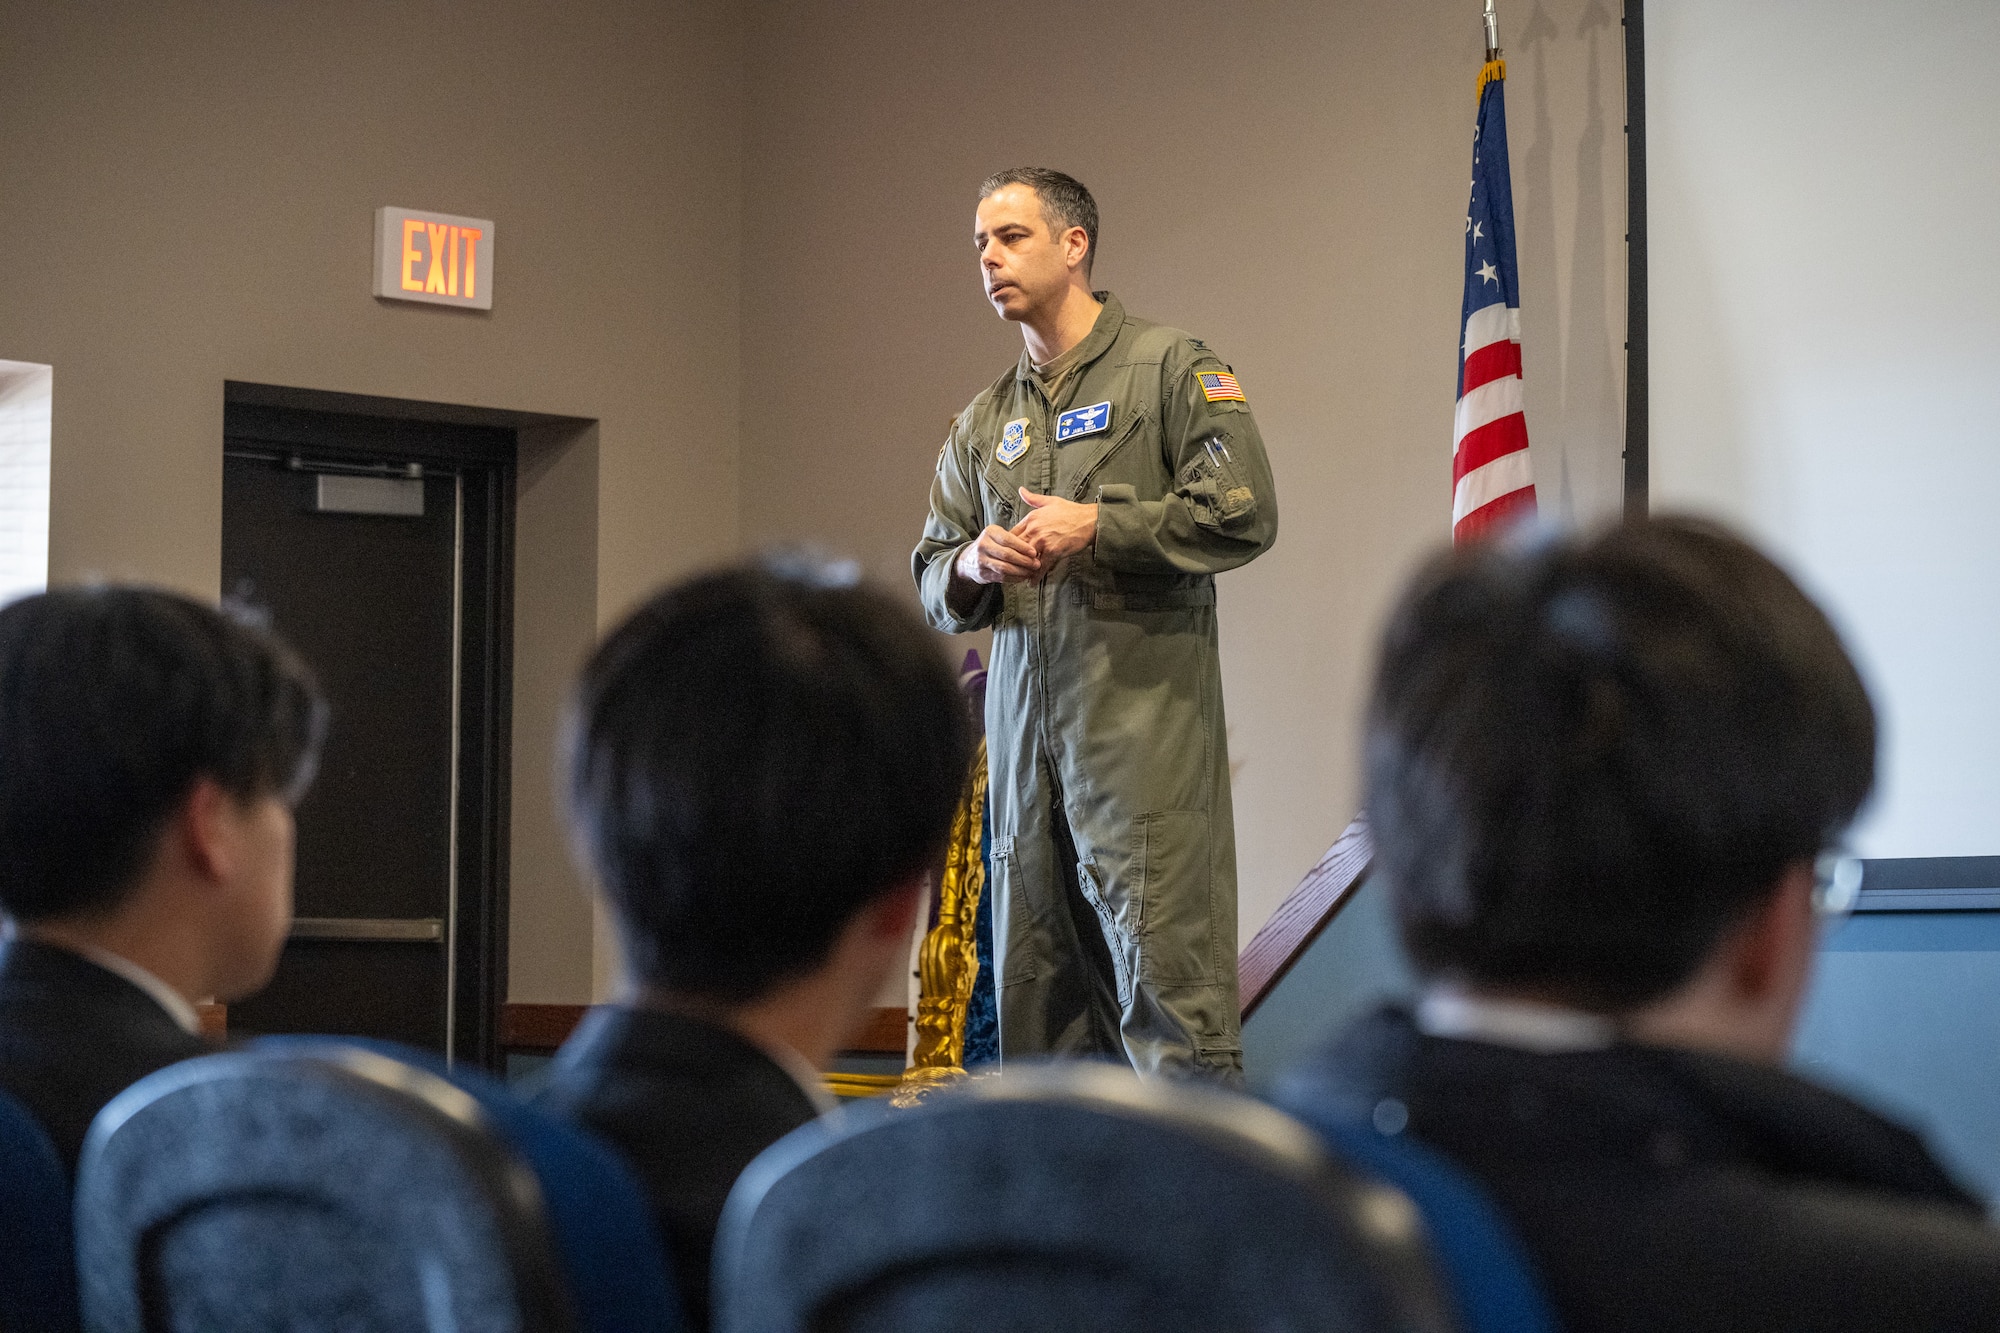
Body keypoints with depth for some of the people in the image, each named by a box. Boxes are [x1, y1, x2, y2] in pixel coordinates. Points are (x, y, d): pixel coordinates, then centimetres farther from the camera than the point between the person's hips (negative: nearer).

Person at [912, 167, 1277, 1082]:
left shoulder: (1170, 368, 3)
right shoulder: (982, 423, 21)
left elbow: (1243, 514, -7)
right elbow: (932, 582, 22)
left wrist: (1097, 527, -10)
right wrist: (973, 567, -1)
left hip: (1144, 728, -6)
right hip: (1023, 733, 6)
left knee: (1166, 985, -10)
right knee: (1036, 1004, 7)